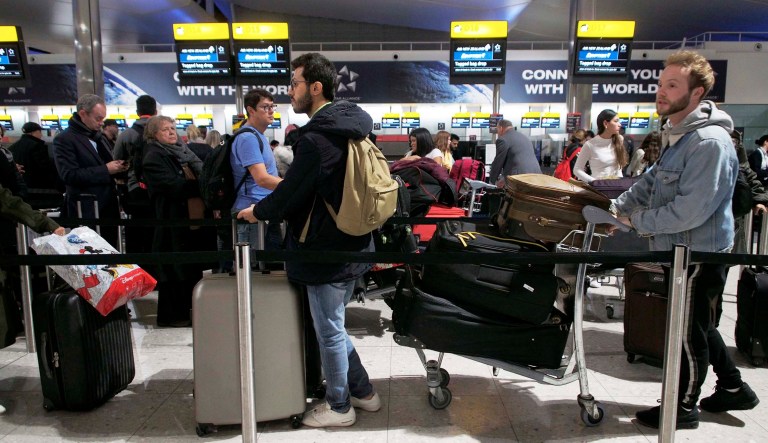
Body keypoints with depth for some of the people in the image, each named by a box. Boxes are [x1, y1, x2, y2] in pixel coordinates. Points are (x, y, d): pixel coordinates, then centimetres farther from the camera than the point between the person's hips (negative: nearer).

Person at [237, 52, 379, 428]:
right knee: (333, 325, 22)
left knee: (330, 332, 7)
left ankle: (339, 407, 25)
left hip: (327, 250, -9)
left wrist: (258, 211, 2)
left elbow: (291, 191, -17)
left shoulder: (316, 137, -22)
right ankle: (363, 391, 34)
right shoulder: (350, 125, 8)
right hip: (352, 243, 10)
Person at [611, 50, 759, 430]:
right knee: (698, 327, 23)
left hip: (700, 254, -10)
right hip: (682, 251, 10)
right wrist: (617, 208, 2)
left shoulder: (710, 142, -24)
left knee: (689, 332, 6)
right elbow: (653, 181, 14)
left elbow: (690, 210, -28)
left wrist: (639, 221, -16)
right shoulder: (676, 134, 8)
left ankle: (683, 408, 23)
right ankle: (734, 388, 40)